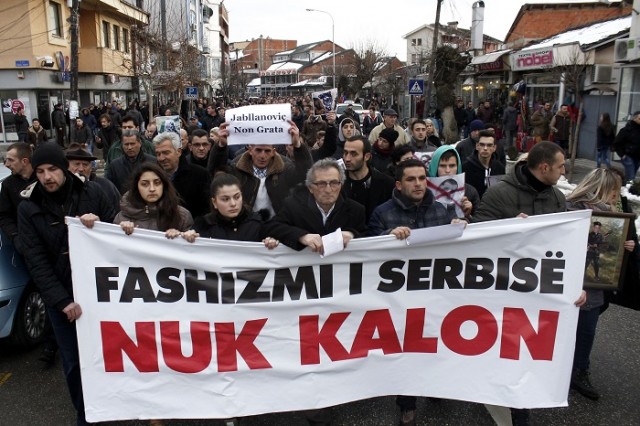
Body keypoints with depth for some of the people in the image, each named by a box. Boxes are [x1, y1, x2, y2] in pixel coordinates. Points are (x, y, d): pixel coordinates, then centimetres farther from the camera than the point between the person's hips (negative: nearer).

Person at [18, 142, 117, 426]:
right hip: (60, 296, 0)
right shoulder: (28, 208, -5)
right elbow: (36, 261, -8)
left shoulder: (91, 193, -6)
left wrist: (99, 224, -21)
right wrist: (62, 300, -15)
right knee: (74, 361, 8)